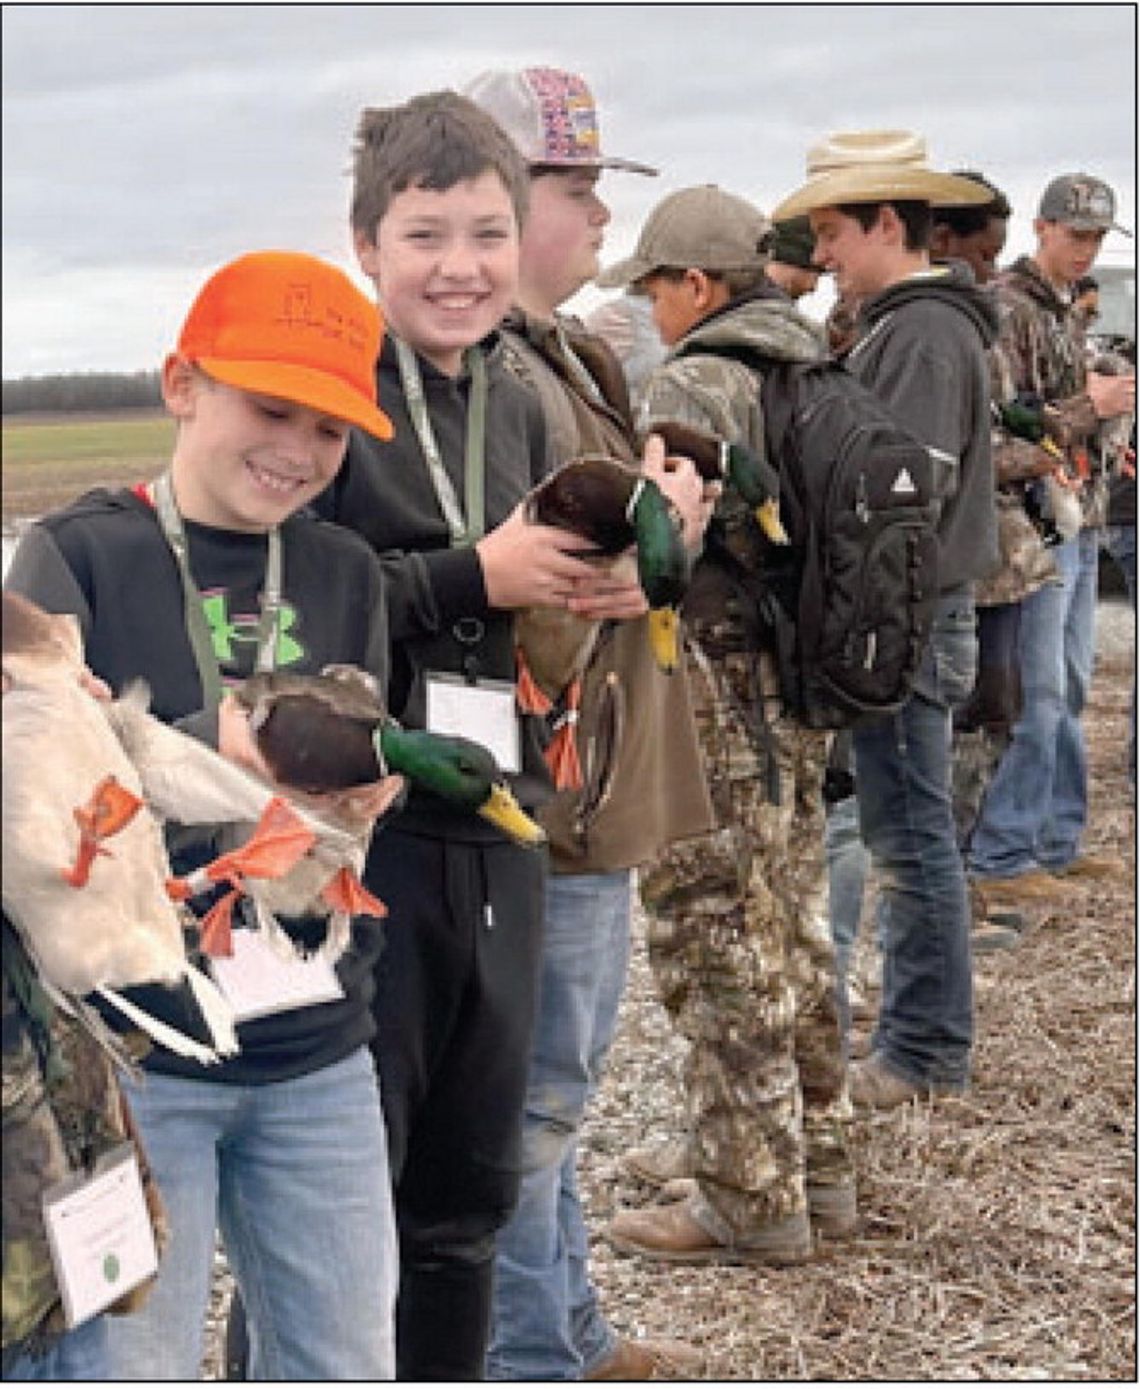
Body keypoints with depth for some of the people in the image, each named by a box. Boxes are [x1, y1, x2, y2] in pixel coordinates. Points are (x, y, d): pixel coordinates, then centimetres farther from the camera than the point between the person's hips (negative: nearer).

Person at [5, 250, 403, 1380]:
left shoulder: (346, 575, 6)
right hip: (129, 1053, -4)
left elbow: (366, 780, 9)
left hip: (319, 1054, 4)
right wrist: (209, 742, -26)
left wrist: (365, 787, -14)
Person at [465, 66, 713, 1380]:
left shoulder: (568, 356, 14)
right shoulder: (486, 372, -19)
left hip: (594, 776, 11)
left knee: (559, 1083, 22)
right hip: (539, 792, -11)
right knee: (534, 1100, 3)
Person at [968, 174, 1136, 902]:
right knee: (1036, 692, -9)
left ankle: (1057, 842, 22)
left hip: (1080, 522, 10)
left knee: (1070, 688, 13)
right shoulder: (1007, 308, -11)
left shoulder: (1068, 310, 19)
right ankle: (1001, 856, -3)